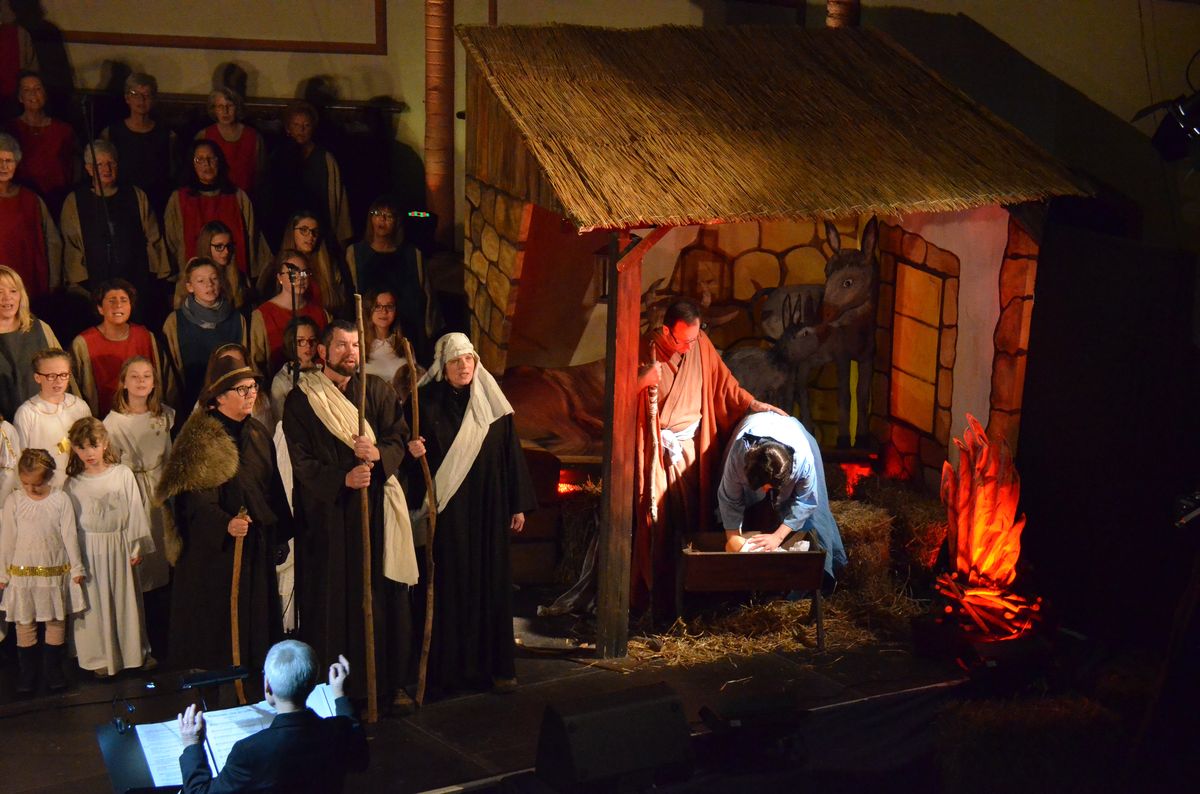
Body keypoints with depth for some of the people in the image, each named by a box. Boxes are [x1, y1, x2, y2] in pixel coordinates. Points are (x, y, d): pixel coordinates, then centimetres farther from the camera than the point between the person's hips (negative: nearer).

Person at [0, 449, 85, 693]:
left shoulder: (60, 499, -5)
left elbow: (70, 535, -1)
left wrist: (77, 568, 2)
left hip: (55, 571, 0)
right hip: (22, 572, 0)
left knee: (56, 620, 7)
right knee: (24, 622, 6)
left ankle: (54, 671, 20)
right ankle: (27, 673, 18)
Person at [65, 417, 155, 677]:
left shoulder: (123, 474, -6)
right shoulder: (73, 483, -4)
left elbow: (135, 512, -1)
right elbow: (69, 522, 0)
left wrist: (137, 547, 0)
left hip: (119, 546, 0)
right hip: (88, 550, 0)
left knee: (126, 599, 11)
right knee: (94, 603, 8)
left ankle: (136, 650, 27)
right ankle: (101, 657, 22)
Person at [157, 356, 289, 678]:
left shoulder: (258, 434, 10)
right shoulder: (199, 437, -12)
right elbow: (192, 497, -18)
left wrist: (279, 533, 13)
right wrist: (224, 524, -32)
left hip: (257, 547, 7)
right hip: (215, 551, -7)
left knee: (256, 620, 11)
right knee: (218, 623, 0)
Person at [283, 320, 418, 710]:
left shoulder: (377, 391, 9)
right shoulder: (300, 400, 1)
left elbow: (400, 438, 1)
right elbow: (301, 462, -6)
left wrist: (378, 454, -21)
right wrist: (342, 478, -21)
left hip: (376, 507, 2)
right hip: (327, 513, -2)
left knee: (385, 596, 3)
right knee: (331, 600, 0)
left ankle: (392, 681, 12)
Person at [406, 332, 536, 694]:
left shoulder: (492, 403, 4)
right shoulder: (427, 402, -1)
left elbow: (510, 453, 6)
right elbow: (413, 446, 2)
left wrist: (518, 505, 5)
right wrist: (412, 450, -22)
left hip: (487, 511, 2)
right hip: (446, 513, -2)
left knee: (490, 582, 5)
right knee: (450, 586, 0)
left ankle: (493, 665, 12)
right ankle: (449, 667, 7)